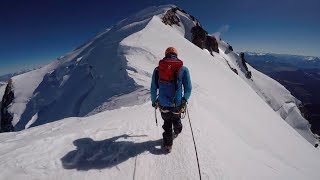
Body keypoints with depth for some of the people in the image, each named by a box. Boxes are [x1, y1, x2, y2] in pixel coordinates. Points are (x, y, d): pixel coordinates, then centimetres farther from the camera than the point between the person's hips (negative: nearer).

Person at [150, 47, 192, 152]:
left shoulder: (157, 69, -3)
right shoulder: (183, 69, -7)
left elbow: (153, 88, 2)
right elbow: (188, 88, -4)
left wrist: (154, 101, 16)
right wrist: (185, 100, 13)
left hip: (163, 104, 0)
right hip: (177, 104, 0)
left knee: (167, 123, 24)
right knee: (176, 119, 31)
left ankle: (168, 144, 34)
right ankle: (176, 133, 59)